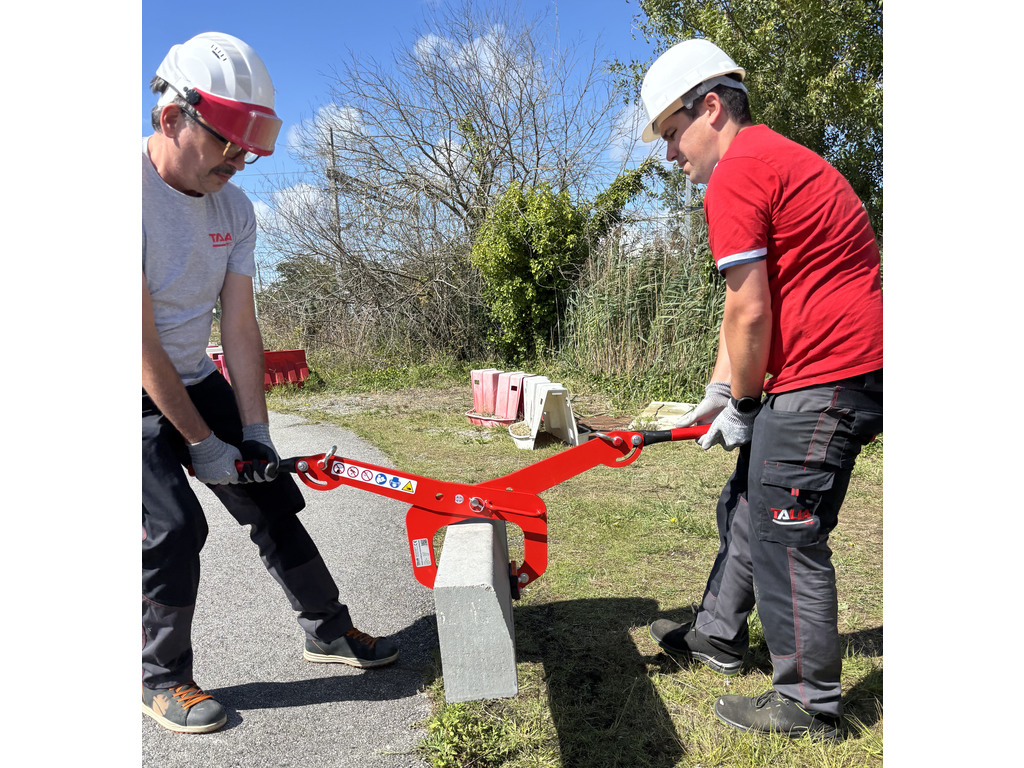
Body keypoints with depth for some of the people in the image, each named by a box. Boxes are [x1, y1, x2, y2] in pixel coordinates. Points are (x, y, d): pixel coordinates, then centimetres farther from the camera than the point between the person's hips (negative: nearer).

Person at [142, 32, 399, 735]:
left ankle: (328, 631, 22)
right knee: (175, 528, -16)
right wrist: (201, 442, -19)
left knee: (273, 500, 5)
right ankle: (162, 679, 10)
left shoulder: (235, 208, -2)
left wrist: (255, 431, -7)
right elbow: (142, 342, -24)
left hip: (196, 380, 6)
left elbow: (240, 327, -3)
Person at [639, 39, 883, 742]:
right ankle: (719, 635, 37)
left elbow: (751, 314, -18)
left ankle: (810, 703, 16)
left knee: (786, 534, -1)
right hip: (850, 365, 11)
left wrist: (742, 403, -4)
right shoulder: (774, 158, 20)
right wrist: (721, 391, 13)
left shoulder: (735, 174, -14)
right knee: (747, 505, 19)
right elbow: (747, 306, 17)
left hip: (824, 380, -11)